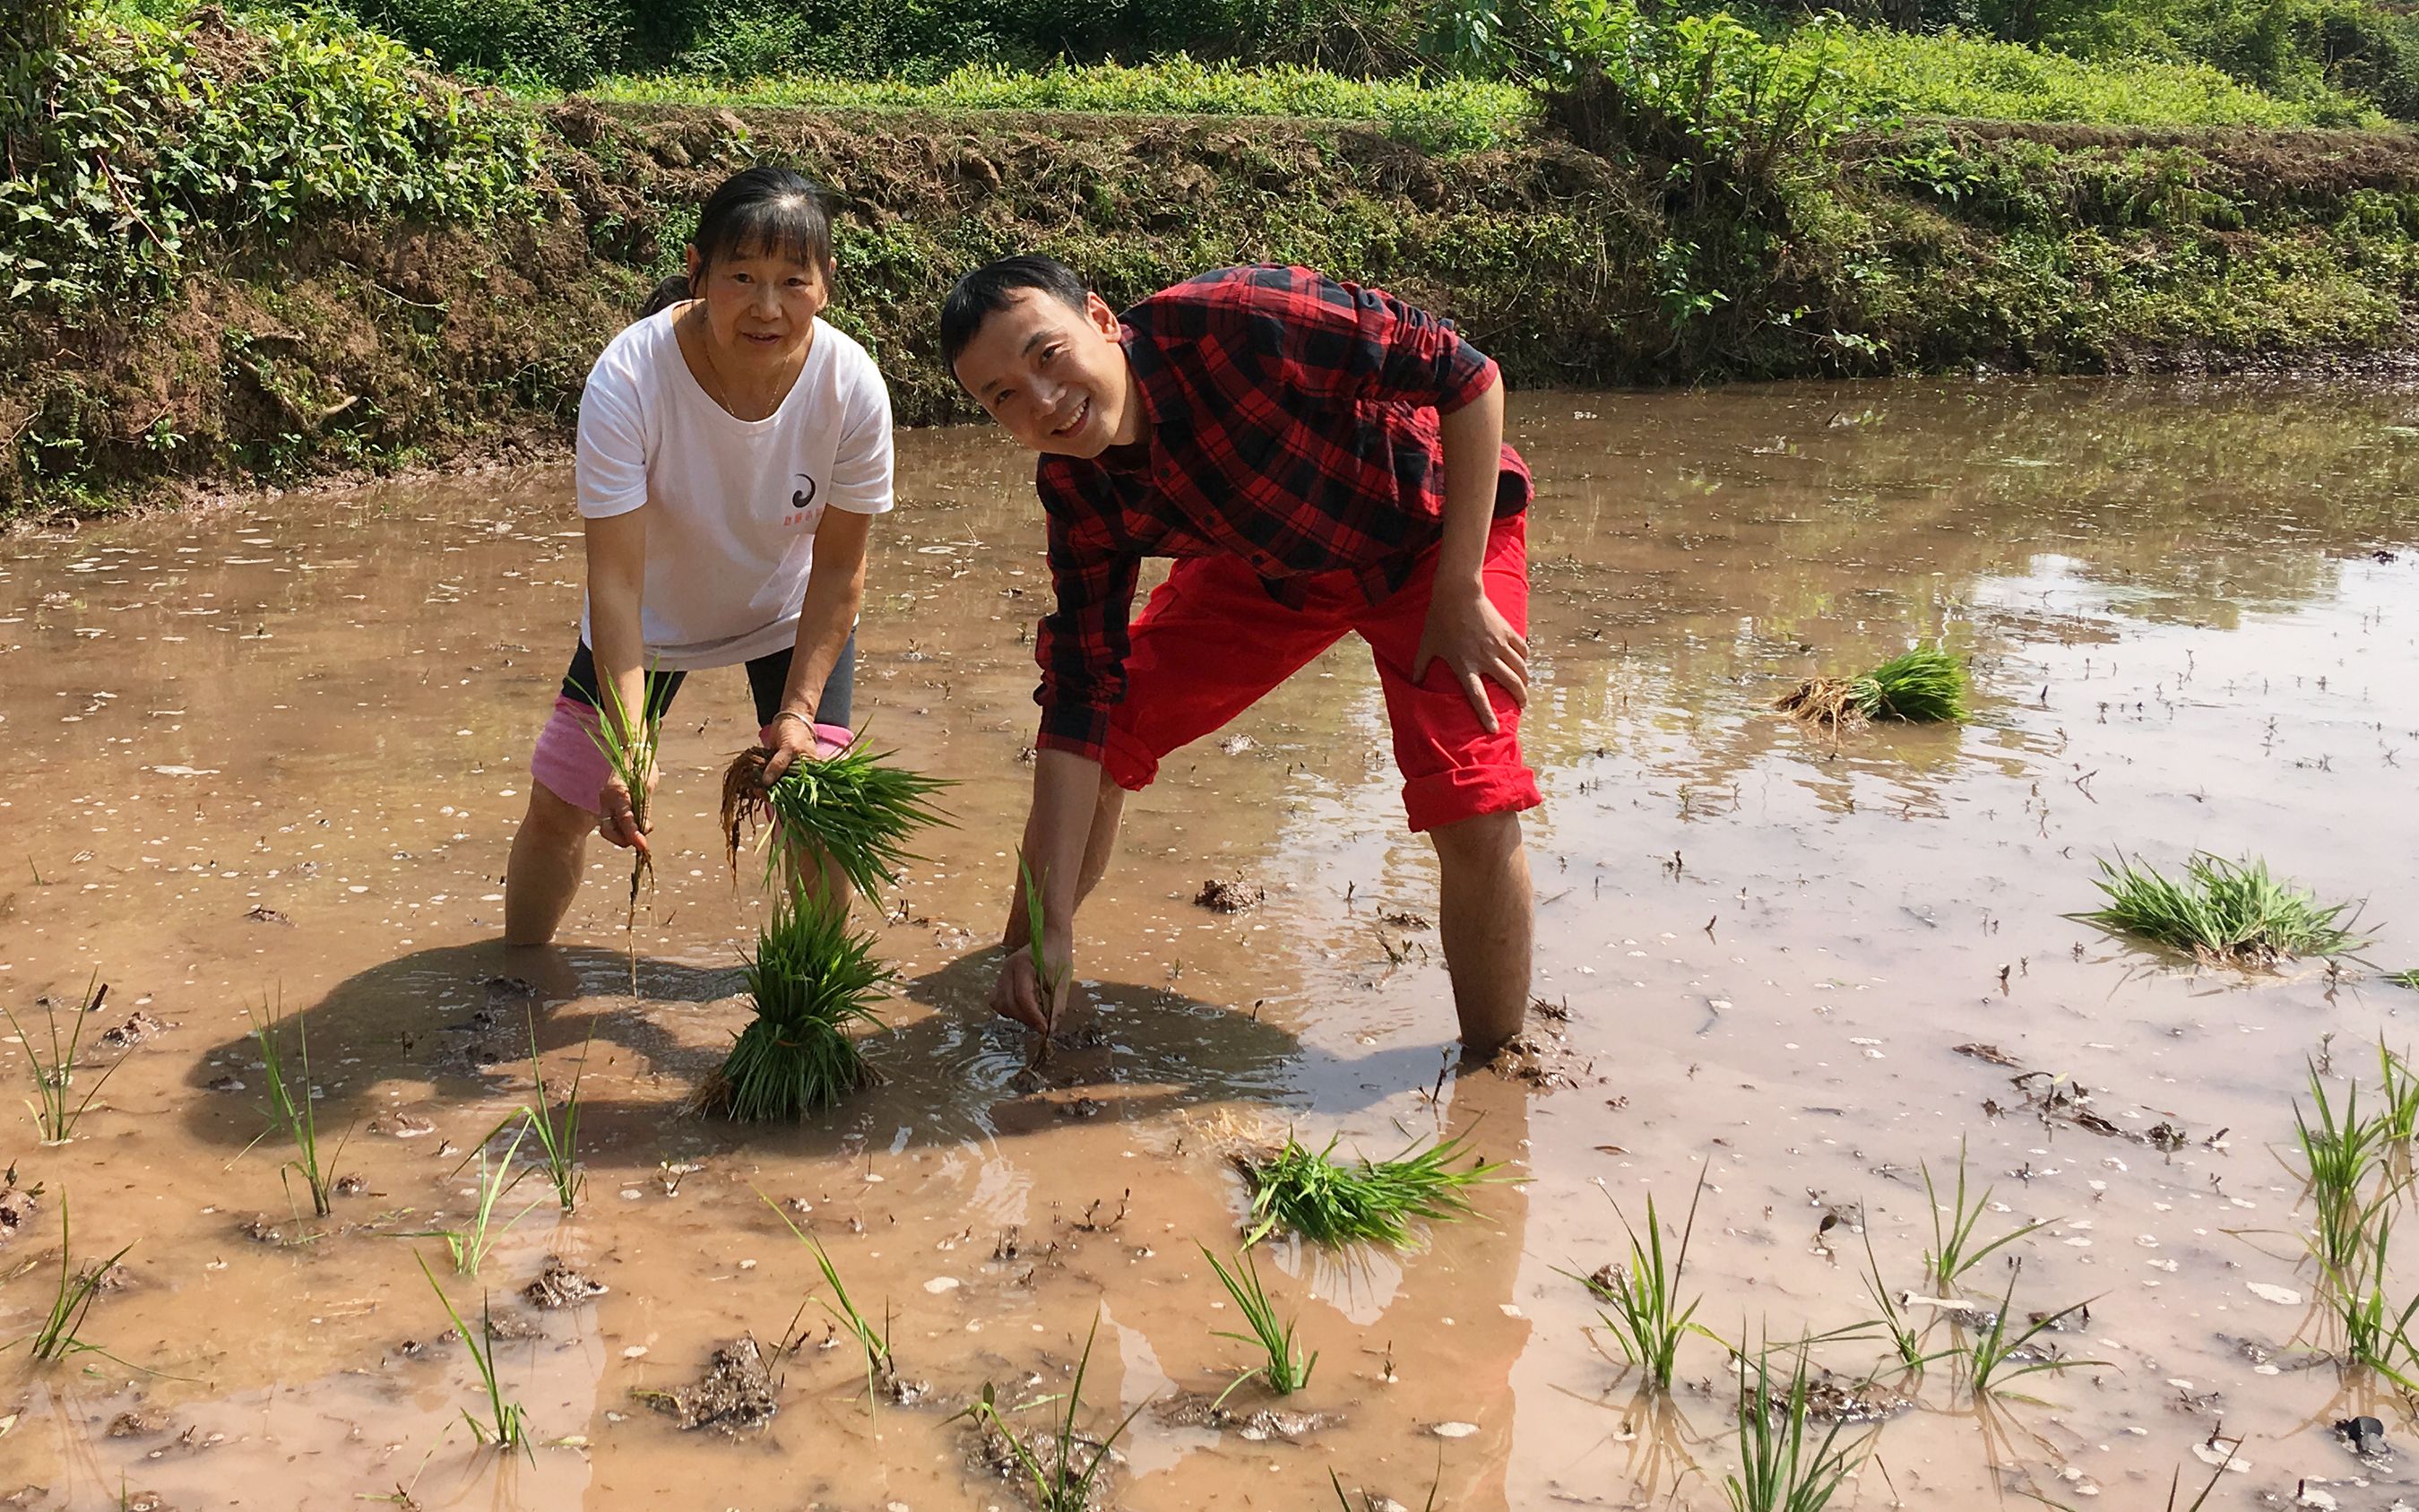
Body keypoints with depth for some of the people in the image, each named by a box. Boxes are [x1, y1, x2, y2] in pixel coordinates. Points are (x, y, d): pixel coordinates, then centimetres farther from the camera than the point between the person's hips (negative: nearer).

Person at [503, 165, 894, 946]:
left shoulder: (853, 388, -30)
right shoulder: (627, 381, -35)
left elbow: (838, 568, -18)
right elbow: (615, 578, -34)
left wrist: (798, 710, -23)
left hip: (789, 613, 1)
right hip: (656, 614, 0)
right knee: (558, 809, 4)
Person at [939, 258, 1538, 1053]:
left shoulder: (1234, 320, -38)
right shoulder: (1078, 494, -20)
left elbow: (1463, 372, -29)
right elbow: (1081, 703, -17)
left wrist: (1461, 594, -27)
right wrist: (1052, 935, -21)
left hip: (1437, 529, -5)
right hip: (1272, 563, 5)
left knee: (1473, 806, -22)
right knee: (1107, 734, -3)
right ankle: (1020, 987, 21)